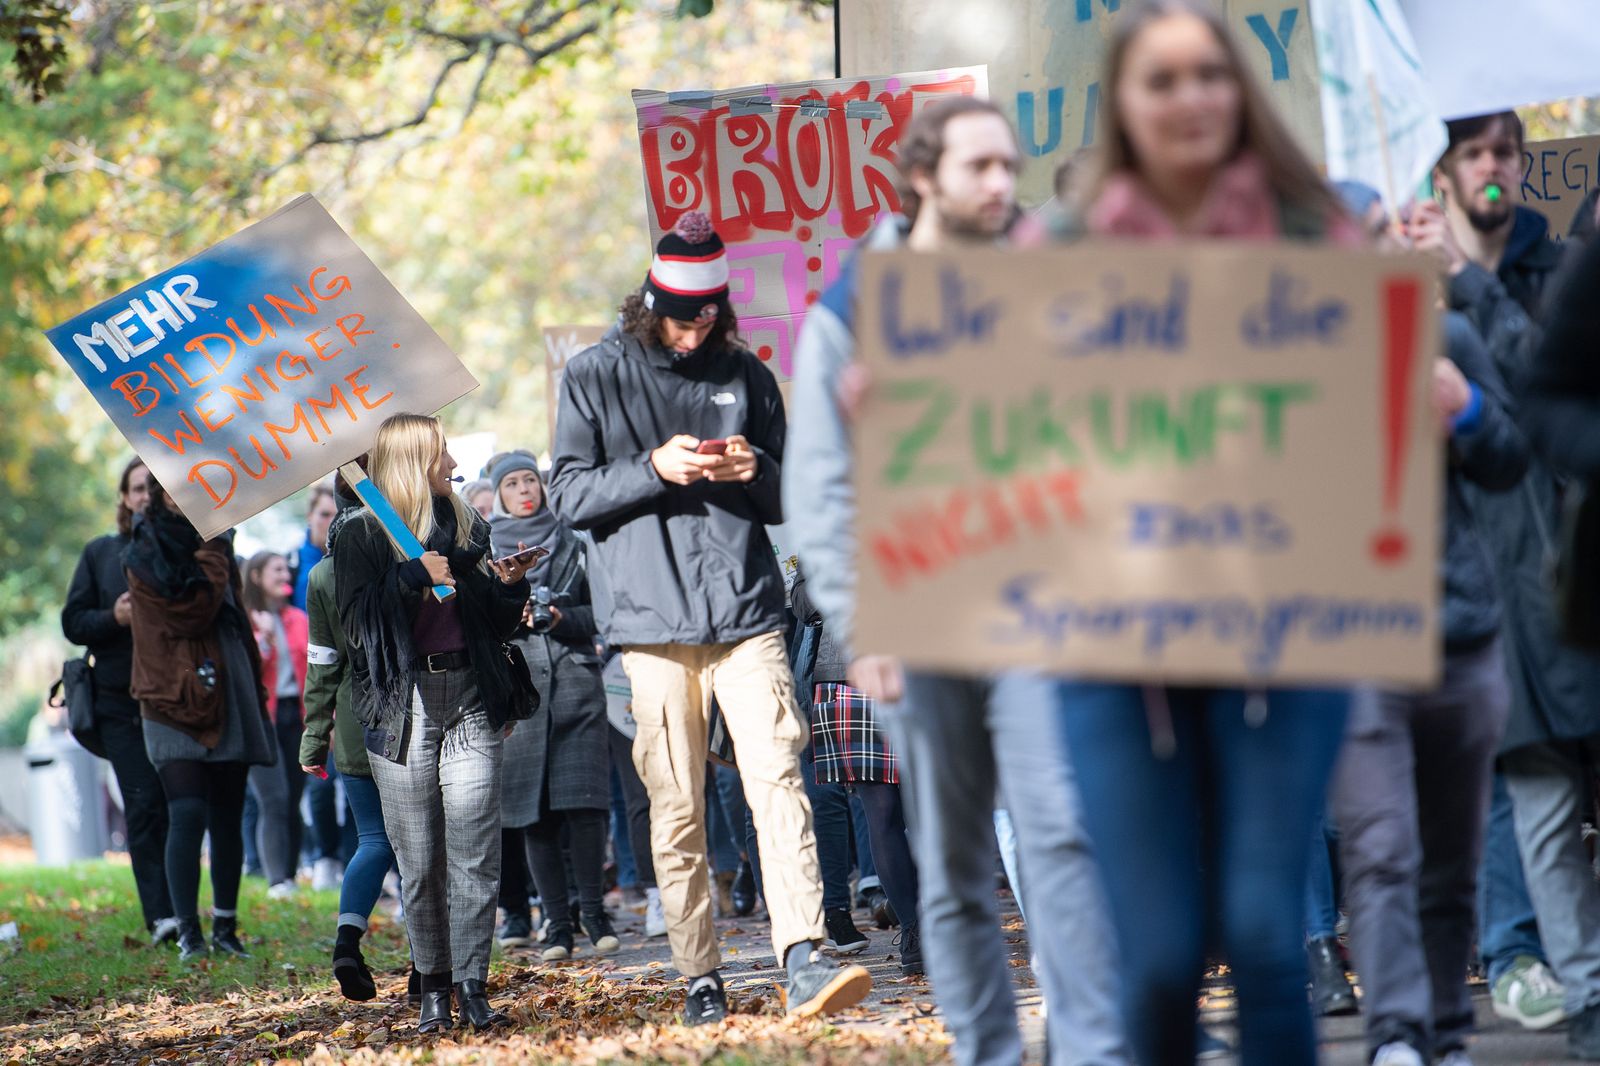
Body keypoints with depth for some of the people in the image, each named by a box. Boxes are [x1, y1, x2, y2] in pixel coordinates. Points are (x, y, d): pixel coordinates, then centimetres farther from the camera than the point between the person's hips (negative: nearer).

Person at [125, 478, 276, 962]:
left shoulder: (215, 543, 17)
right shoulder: (145, 555, -5)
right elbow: (189, 614, -17)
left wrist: (256, 695, 20)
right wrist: (212, 554, -12)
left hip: (229, 700, 6)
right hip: (179, 703, -6)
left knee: (227, 819, 8)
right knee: (188, 815, -15)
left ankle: (226, 928, 16)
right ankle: (188, 933, -15)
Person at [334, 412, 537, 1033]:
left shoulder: (468, 528, 14)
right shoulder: (361, 535, 4)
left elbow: (498, 626, 18)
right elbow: (357, 621, -8)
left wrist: (511, 584, 0)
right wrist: (416, 576, -13)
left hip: (471, 703, 2)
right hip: (404, 707, -2)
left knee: (475, 853, -6)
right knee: (419, 861, 0)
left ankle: (472, 985, -4)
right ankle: (433, 987, 9)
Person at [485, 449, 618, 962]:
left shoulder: (572, 544, 13)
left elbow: (601, 611, 12)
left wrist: (562, 617, -7)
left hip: (575, 682, 0)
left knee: (582, 801, -11)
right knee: (534, 811, -3)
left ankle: (593, 910, -1)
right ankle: (557, 922, 2)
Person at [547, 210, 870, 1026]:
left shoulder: (745, 375, 13)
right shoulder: (596, 377, 6)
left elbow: (788, 502, 18)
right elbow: (568, 495, 2)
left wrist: (757, 471, -5)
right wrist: (655, 469, -12)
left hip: (746, 610, 1)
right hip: (653, 620, -1)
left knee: (777, 778, -12)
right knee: (675, 807, 0)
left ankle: (802, 959, -19)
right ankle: (700, 979, 6)